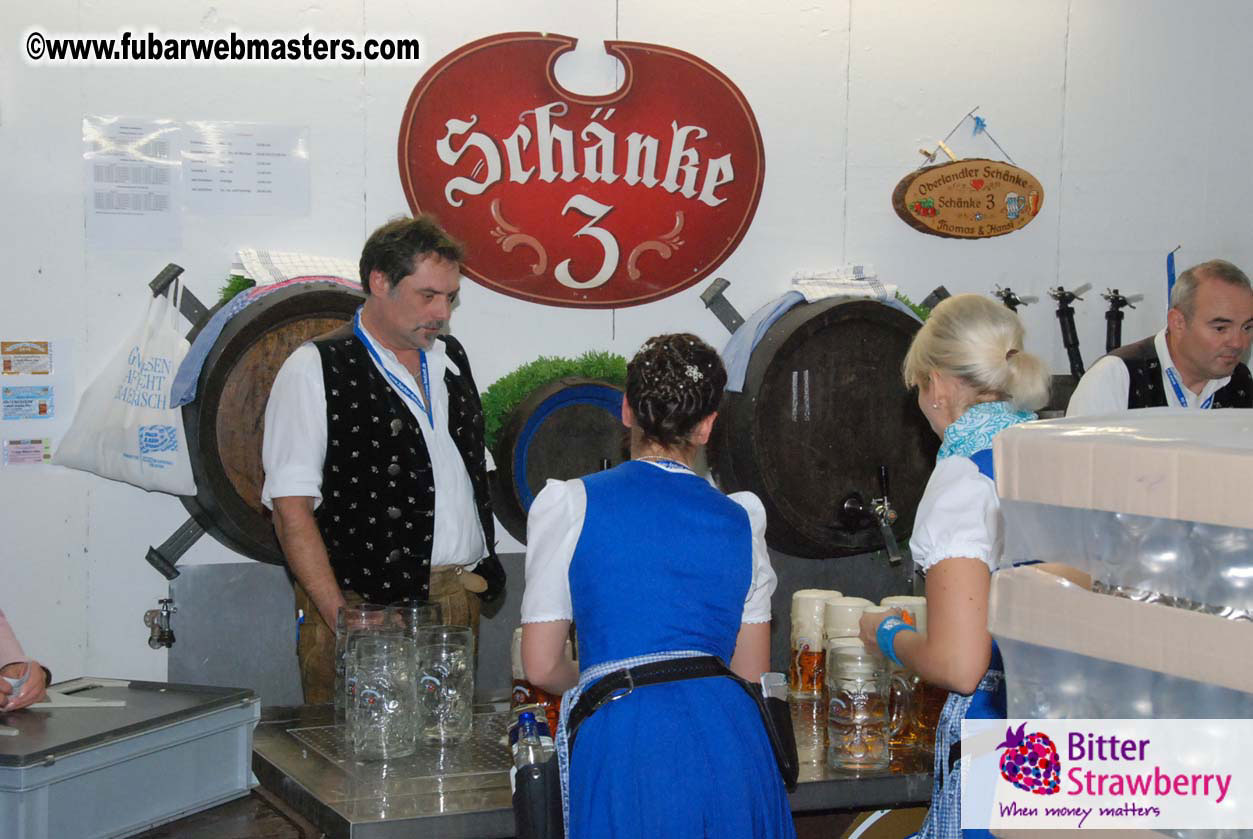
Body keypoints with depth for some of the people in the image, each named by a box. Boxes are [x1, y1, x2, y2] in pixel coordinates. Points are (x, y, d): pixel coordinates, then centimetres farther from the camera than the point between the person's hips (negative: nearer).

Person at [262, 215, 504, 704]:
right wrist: (341, 619, -17)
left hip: (462, 603, 6)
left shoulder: (451, 358, 15)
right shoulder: (314, 369, -5)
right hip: (365, 607, -5)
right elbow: (291, 509, -10)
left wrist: (485, 572, 11)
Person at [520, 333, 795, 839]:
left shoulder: (570, 504, 2)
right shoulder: (741, 519, 10)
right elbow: (752, 674, 14)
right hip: (729, 738, 3)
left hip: (622, 740, -3)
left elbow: (541, 667, 4)